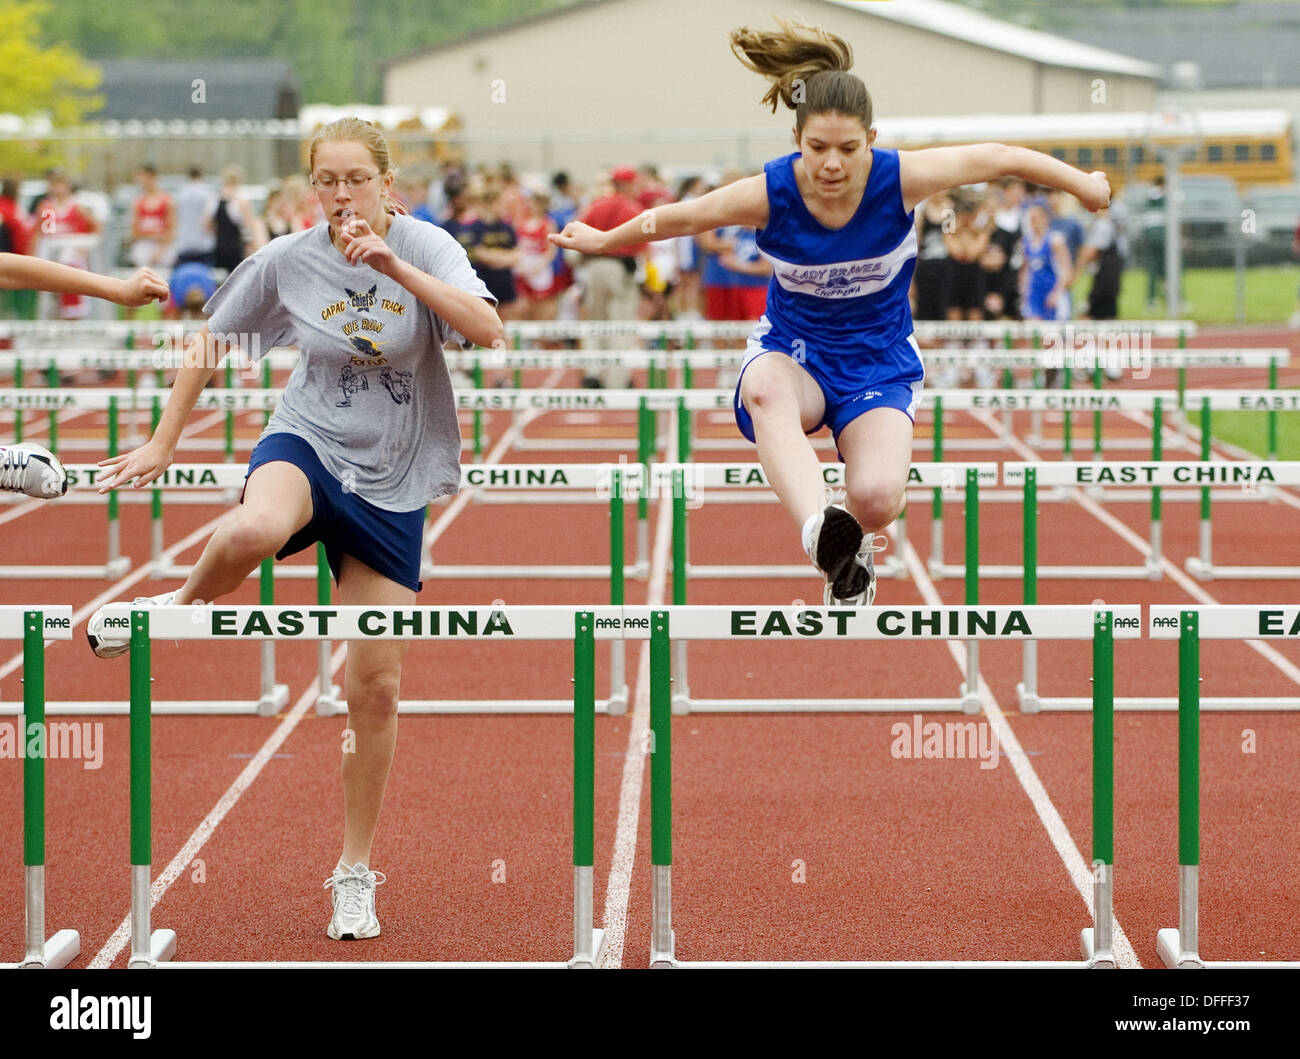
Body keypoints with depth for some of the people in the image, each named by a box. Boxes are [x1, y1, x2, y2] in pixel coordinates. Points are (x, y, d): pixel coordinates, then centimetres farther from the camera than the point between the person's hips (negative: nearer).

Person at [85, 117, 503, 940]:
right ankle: (183, 608, -7)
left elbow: (488, 329, -23)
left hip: (392, 485, 1)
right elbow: (210, 339, 10)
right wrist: (165, 442, 12)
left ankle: (356, 874, 18)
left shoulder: (423, 246, -7)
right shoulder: (287, 261, -4)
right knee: (256, 530, -41)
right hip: (308, 446, -1)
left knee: (377, 684, 3)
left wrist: (394, 266, -29)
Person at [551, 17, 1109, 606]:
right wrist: (601, 241, 14)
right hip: (792, 353, 0)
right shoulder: (768, 195, -19)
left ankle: (851, 547, 13)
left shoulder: (901, 179, -20)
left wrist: (1083, 185, 7)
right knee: (765, 391, -41)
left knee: (877, 498, -27)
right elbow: (673, 219, -1)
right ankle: (817, 531, -63)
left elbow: (999, 158, -6)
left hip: (879, 363, 0)